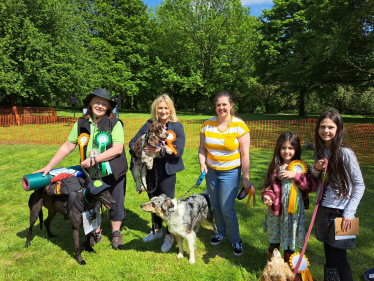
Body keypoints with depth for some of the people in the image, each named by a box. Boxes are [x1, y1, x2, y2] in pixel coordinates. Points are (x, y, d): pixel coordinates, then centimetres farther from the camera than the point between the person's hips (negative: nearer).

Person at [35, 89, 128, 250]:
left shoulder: (115, 123, -10)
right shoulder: (81, 123, 0)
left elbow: (118, 149, -19)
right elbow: (67, 146, 3)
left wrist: (93, 160, -23)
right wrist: (49, 166, 0)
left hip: (114, 172, -2)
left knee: (116, 203, 11)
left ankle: (116, 233, 34)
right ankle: (96, 234, 36)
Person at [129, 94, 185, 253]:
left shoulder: (177, 126, -7)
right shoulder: (149, 124, 4)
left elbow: (178, 151, -15)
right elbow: (132, 142, 5)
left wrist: (160, 151, -26)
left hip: (167, 171, -4)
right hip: (150, 170, 5)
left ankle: (170, 236, 25)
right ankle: (157, 230, 40)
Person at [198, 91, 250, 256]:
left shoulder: (240, 126, -11)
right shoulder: (207, 125, -1)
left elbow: (245, 155, -11)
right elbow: (202, 148, 6)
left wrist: (246, 178, -12)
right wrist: (202, 164, -11)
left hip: (230, 173, -4)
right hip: (211, 171, 4)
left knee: (227, 209, -3)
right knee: (215, 206, 15)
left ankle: (236, 240, 20)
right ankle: (221, 233, 38)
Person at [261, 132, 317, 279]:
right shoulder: (275, 167, -5)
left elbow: (313, 185, -13)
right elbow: (269, 187, -4)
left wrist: (295, 175, -22)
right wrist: (267, 196, -25)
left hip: (295, 212, 1)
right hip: (277, 211, 0)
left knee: (290, 244, 18)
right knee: (274, 243, 15)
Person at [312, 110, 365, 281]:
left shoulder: (345, 153, -16)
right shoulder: (319, 151, 3)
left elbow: (360, 185, -11)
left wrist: (349, 213, -15)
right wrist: (316, 169, -9)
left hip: (340, 212, -5)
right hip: (323, 209, 6)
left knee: (338, 257, 2)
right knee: (328, 253, 16)